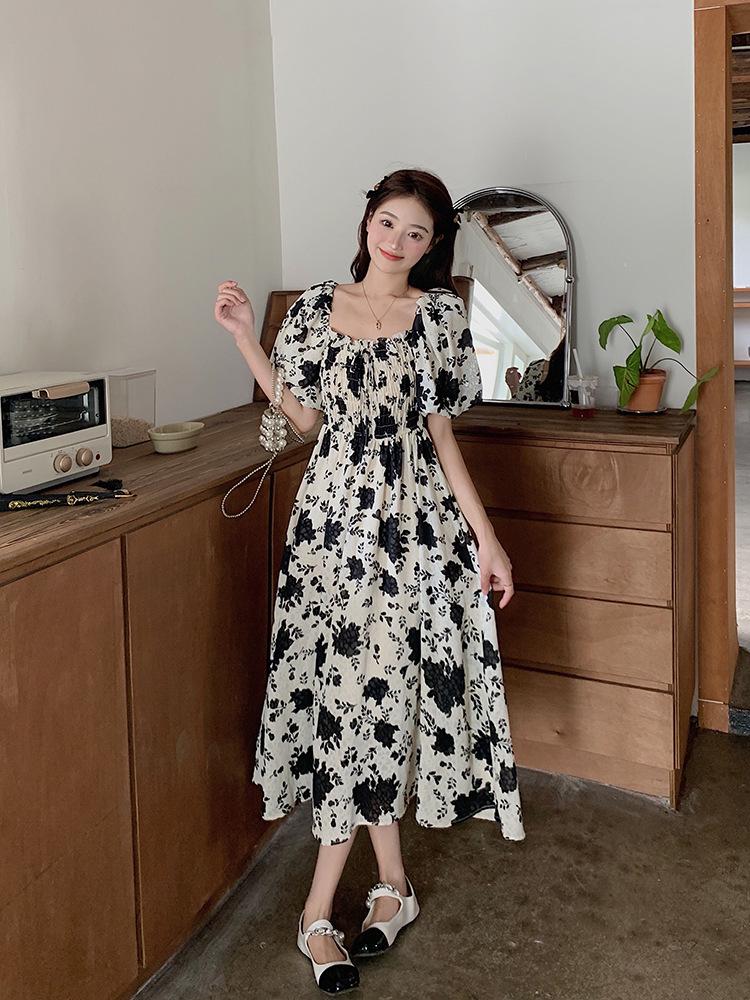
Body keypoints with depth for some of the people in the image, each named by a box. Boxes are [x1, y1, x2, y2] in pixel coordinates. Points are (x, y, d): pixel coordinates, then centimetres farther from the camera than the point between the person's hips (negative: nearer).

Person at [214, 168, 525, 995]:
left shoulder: (440, 314, 3)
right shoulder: (317, 307, 9)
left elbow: (440, 434, 2)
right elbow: (305, 417, 11)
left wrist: (487, 538, -3)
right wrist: (245, 335, 6)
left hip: (414, 520, -2)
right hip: (334, 512, 2)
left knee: (375, 684, 0)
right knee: (358, 686, 2)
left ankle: (322, 905, 14)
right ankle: (390, 882, 20)